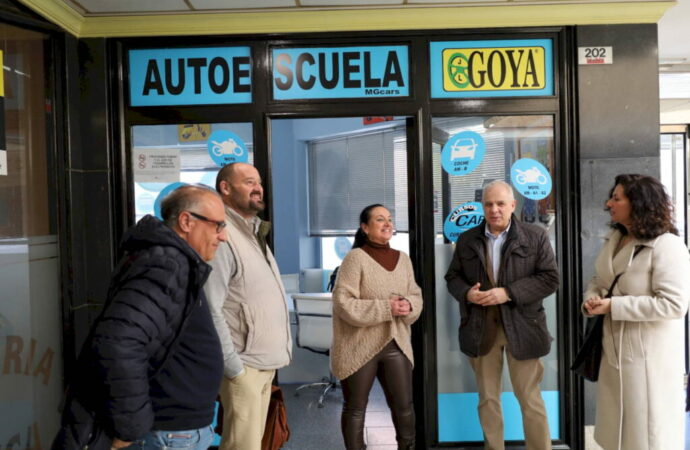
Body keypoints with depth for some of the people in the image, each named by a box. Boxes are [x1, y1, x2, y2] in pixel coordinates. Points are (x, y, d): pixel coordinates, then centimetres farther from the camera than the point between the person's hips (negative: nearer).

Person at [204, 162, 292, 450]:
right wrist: (234, 367, -18)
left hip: (265, 362, 9)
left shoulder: (254, 233, 14)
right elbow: (211, 310, -21)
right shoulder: (222, 237, -16)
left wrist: (276, 352, 14)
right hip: (245, 364, -9)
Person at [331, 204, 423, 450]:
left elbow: (416, 295, 12)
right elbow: (343, 303, -17)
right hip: (359, 347, -5)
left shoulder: (403, 258, 8)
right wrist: (386, 308, -21)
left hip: (396, 344, 5)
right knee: (355, 408, 10)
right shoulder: (355, 257, -11)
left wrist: (409, 305, -12)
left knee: (404, 406, 10)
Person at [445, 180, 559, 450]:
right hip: (481, 329, 3)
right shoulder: (467, 239, 6)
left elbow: (550, 278, -7)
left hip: (521, 327, -2)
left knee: (530, 399, 7)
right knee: (487, 398, 14)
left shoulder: (536, 237, -2)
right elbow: (452, 277, 10)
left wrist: (508, 293, -18)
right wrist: (466, 293, -13)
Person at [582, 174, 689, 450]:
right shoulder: (614, 239, 7)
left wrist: (613, 305, -24)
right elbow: (598, 281, 16)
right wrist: (592, 299, -7)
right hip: (615, 350, 8)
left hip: (649, 354, -8)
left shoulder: (666, 245, -19)